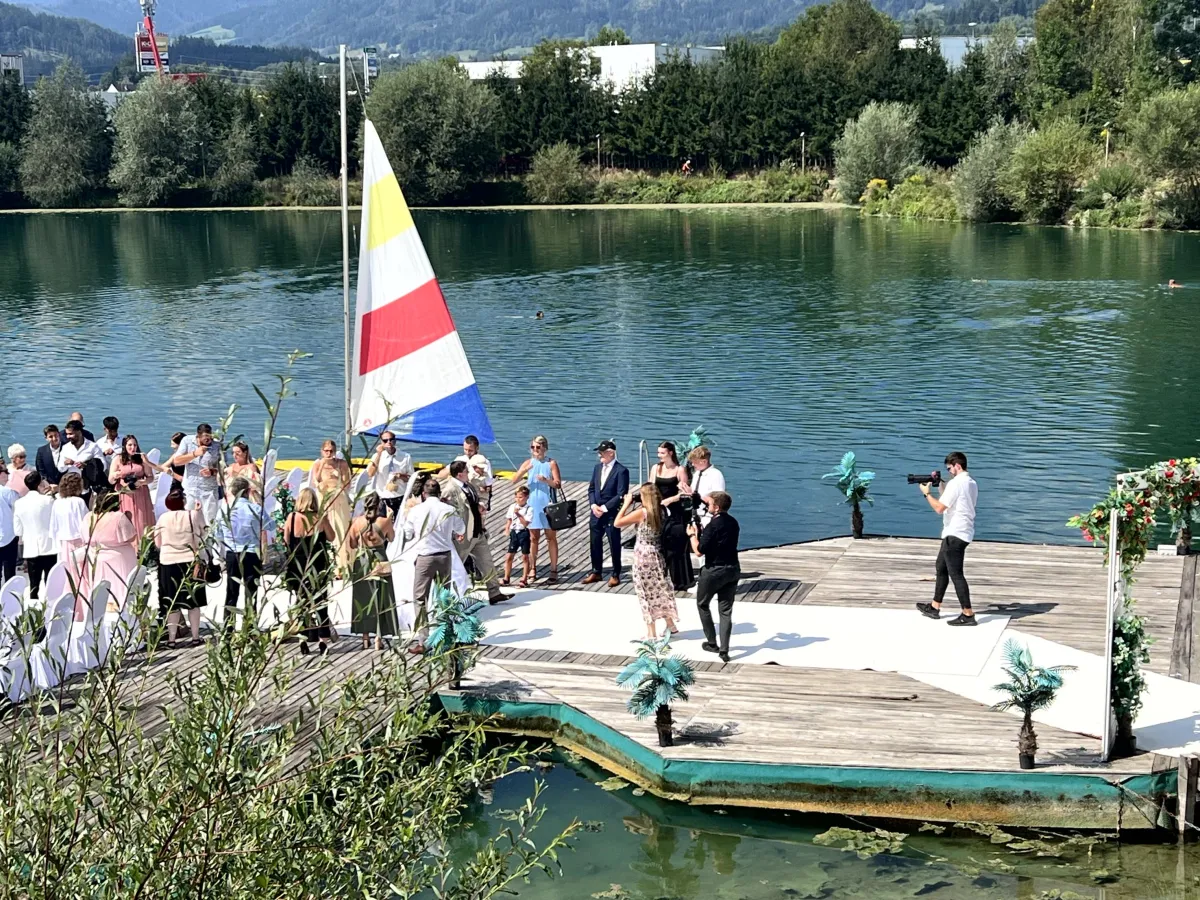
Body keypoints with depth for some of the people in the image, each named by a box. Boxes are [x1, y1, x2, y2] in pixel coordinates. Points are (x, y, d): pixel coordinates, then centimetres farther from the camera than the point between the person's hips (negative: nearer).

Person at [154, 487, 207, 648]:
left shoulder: (163, 518, -4)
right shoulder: (193, 515, -7)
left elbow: (158, 544, 1)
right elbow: (202, 533, 6)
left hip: (169, 563, 1)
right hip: (190, 562, -1)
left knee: (172, 603, 7)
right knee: (193, 601, 9)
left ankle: (172, 638, 8)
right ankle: (195, 637, 10)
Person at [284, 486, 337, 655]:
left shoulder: (292, 517, -7)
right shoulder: (321, 518, -10)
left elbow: (286, 541, -1)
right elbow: (331, 538, 1)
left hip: (297, 566, 1)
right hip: (318, 567, -1)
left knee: (301, 603, 10)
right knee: (321, 603, 8)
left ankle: (303, 641, 8)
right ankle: (323, 640, 8)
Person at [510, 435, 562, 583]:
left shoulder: (551, 463, -4)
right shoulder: (529, 462, 3)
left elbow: (558, 484, -8)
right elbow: (515, 479, -4)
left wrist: (546, 480, -26)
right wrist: (524, 470, -23)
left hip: (547, 504, -3)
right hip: (533, 505, 3)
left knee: (551, 537, 3)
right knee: (533, 538, 9)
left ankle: (554, 570, 5)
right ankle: (533, 569, 17)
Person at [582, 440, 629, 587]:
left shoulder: (621, 471, -12)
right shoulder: (597, 467, 10)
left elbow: (621, 495, -16)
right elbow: (591, 488, 13)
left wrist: (604, 508, -16)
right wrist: (593, 505, -3)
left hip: (611, 514, -6)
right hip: (596, 513, 7)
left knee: (614, 545, 3)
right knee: (595, 543, 12)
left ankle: (616, 575, 13)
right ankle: (596, 572, 25)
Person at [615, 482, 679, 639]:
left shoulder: (642, 512, -20)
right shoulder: (661, 511, -2)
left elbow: (617, 523, -16)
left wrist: (626, 504, -10)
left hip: (643, 556, -6)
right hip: (657, 554, 6)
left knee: (647, 593, 3)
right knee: (660, 590, 19)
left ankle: (651, 633, 9)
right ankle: (670, 625, 27)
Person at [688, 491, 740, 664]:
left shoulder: (713, 525, -19)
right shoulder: (733, 523, 6)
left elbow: (699, 551, -19)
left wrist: (692, 534, -5)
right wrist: (701, 532, 14)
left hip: (714, 571, -6)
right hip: (733, 570, 6)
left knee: (702, 604, 16)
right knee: (726, 610, 8)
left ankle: (712, 643, 21)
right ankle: (724, 650, 3)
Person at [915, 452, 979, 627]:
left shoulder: (955, 483, -17)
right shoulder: (971, 483, 14)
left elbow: (939, 508, -19)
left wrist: (927, 493, -5)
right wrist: (940, 487, 13)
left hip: (955, 534, -10)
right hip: (963, 532, 10)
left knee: (955, 573, -8)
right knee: (941, 568, 19)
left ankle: (968, 615, -9)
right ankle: (935, 608, 27)